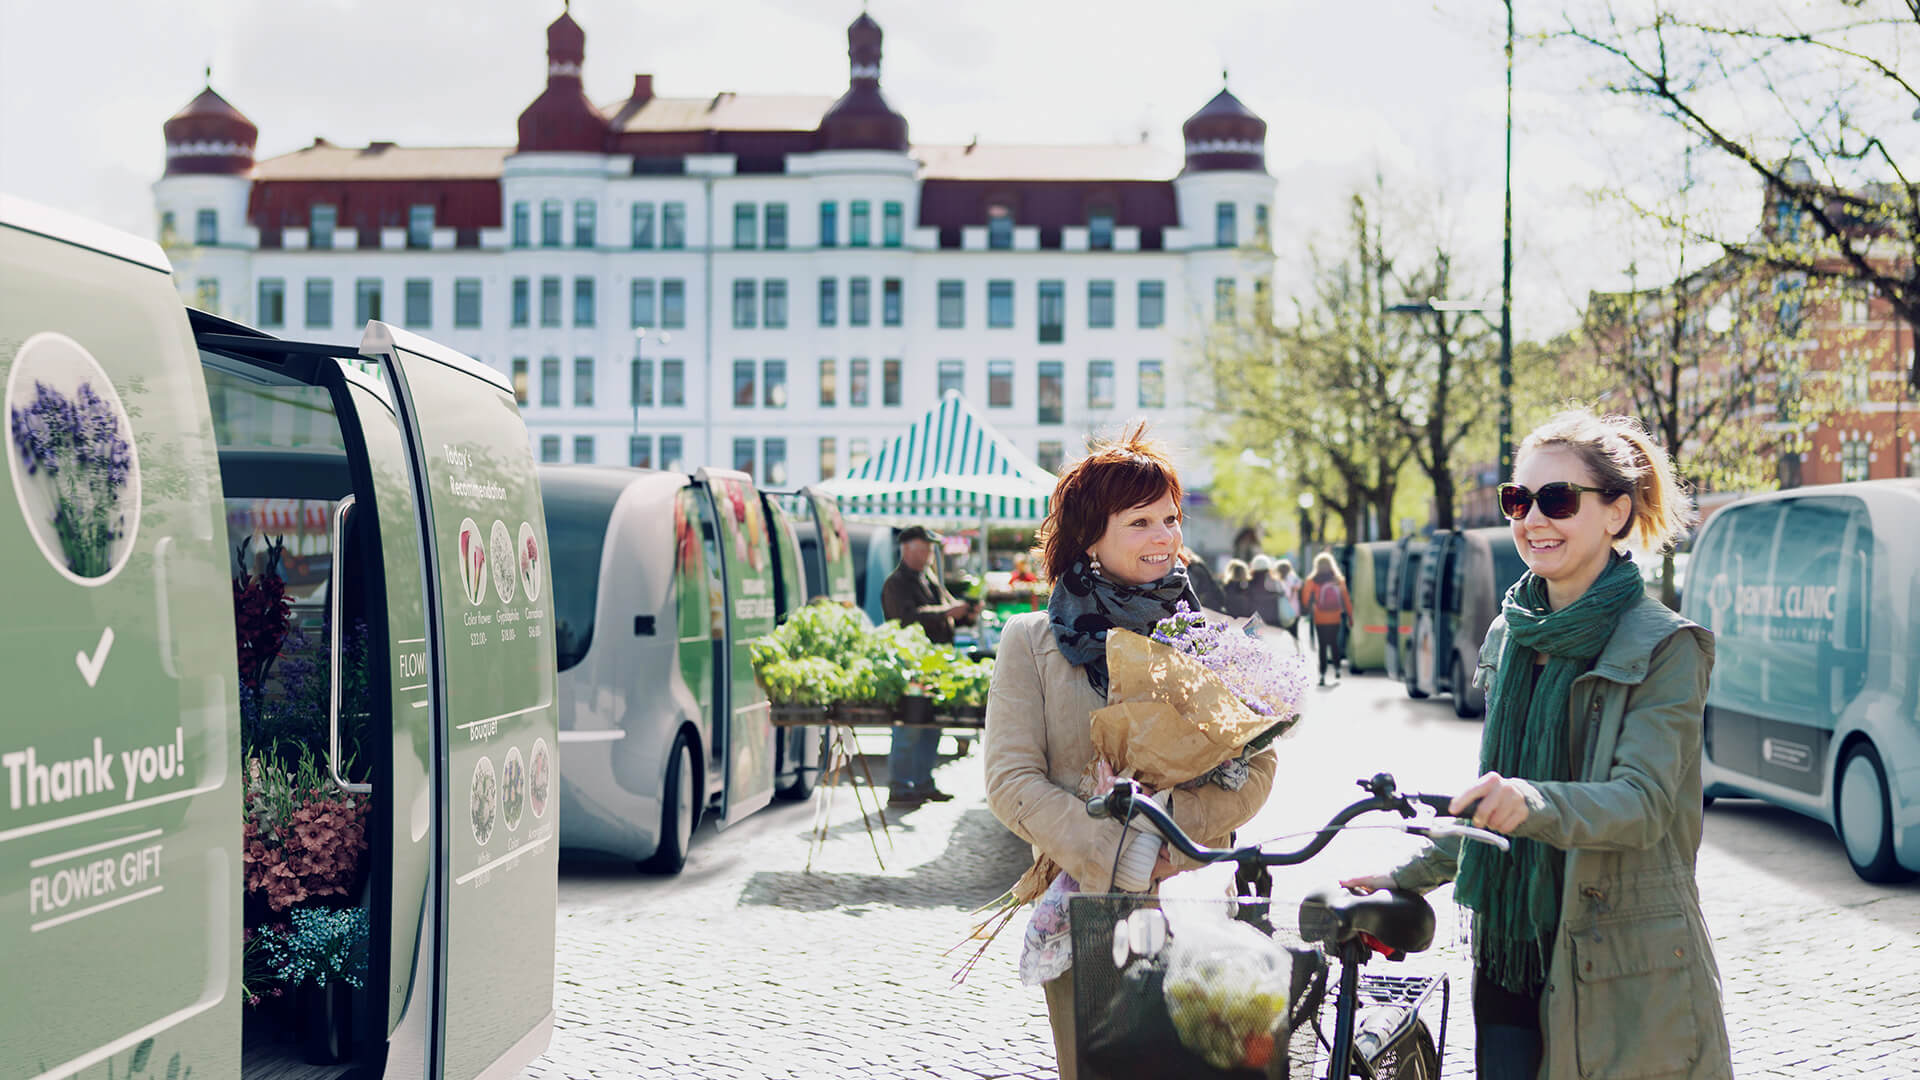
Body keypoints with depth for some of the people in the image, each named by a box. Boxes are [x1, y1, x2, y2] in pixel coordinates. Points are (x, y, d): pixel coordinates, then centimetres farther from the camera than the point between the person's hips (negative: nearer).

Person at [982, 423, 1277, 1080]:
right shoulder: (1032, 643, 2)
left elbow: (1254, 765, 2)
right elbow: (1012, 781, -5)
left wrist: (1170, 819, -17)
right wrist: (1112, 856, -18)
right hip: (1085, 905, -1)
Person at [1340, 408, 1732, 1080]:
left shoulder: (1664, 647, -8)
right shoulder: (1509, 637, 11)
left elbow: (1644, 801, -20)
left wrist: (1536, 803, -38)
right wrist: (1405, 878, 17)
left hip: (1625, 971, -5)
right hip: (1510, 951, 6)